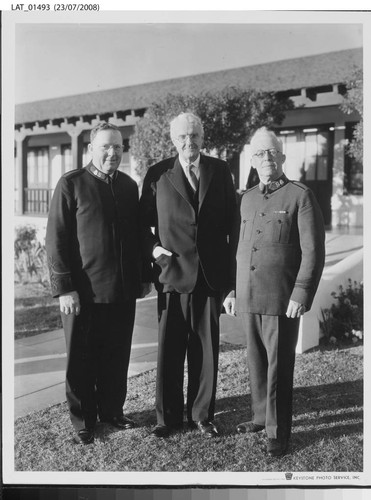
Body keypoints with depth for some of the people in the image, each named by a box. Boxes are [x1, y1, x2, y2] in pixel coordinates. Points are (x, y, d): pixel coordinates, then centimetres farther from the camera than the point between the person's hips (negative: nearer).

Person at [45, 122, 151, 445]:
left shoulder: (129, 186, 10)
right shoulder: (71, 184, -4)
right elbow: (56, 239, -7)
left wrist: (145, 276, 13)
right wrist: (64, 287, -12)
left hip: (124, 289, 4)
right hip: (84, 291, -4)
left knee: (117, 357, 13)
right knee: (82, 360, 8)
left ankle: (112, 411, 32)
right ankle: (83, 421, 24)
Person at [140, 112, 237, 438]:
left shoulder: (220, 171, 6)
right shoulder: (158, 174, 2)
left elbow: (232, 221, 8)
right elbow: (144, 221, 10)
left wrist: (231, 270, 3)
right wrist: (153, 248, -7)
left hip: (211, 274, 1)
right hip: (172, 273, -1)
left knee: (207, 349, 9)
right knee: (170, 349, 5)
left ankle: (202, 414, 24)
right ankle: (168, 416, 21)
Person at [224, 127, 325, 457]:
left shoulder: (300, 196, -4)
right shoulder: (247, 199, 15)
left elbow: (313, 252, -8)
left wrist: (301, 295, -15)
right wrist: (231, 289, 15)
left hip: (281, 301, -5)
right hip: (248, 299, 6)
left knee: (279, 367, 1)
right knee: (256, 363, 14)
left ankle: (278, 432, 14)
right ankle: (261, 417, 31)